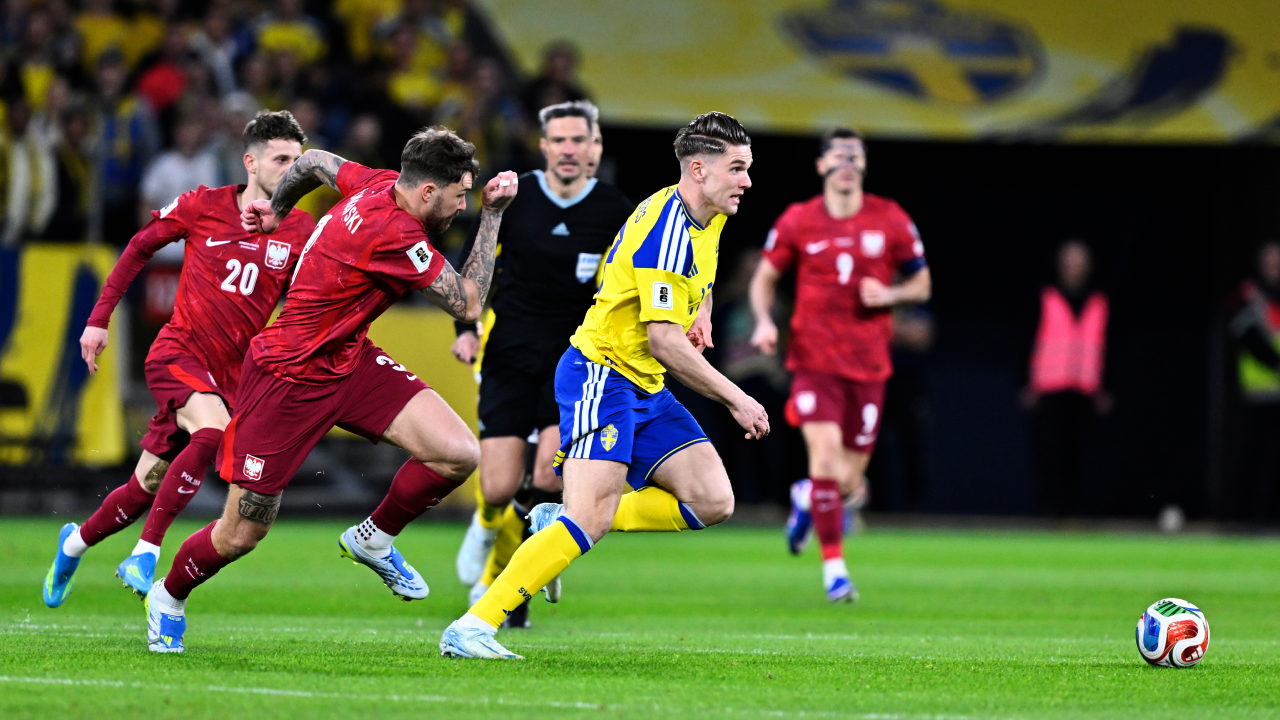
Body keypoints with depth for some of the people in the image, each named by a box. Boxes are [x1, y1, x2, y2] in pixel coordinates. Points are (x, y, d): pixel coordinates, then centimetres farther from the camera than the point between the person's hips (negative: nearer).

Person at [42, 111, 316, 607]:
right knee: (213, 431, -33)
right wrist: (100, 318, 5)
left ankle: (75, 543, 35)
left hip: (231, 374, 3)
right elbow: (140, 247, 8)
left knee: (148, 487, 7)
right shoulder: (202, 207, -4)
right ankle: (145, 554, -26)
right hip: (178, 354, -3)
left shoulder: (301, 232, -1)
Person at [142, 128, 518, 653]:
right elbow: (468, 306, -21)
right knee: (242, 534, 3)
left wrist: (277, 209, 36)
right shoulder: (392, 234, -31)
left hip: (348, 358, 9)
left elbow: (314, 162, 17)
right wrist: (494, 215, -18)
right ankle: (169, 598, 34)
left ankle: (373, 540, 13)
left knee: (459, 452, -12)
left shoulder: (379, 185, -4)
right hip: (290, 377, -9)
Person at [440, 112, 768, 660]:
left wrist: (700, 313, 19)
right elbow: (664, 342, -25)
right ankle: (473, 627, -22)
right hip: (600, 373, -10)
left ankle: (560, 523, 6)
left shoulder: (707, 219, 10)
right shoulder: (667, 228, -21)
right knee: (592, 518, -22)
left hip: (643, 388, 10)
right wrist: (735, 399, -20)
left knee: (713, 501, -3)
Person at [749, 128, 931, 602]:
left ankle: (807, 498, 42)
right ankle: (833, 567, -9)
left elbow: (922, 285, 10)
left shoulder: (891, 221, 1)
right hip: (814, 359, -1)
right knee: (825, 451, -20)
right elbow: (764, 278, 12)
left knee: (848, 482, 3)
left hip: (869, 363, 2)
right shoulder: (797, 222, 0)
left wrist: (889, 294, -11)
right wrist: (764, 322, -6)